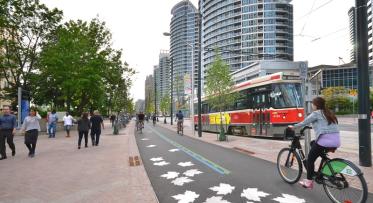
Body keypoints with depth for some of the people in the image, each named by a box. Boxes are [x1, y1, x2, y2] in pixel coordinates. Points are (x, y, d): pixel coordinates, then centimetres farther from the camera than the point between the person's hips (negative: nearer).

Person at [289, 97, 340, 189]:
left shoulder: (316, 113, -1)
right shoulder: (328, 113, 20)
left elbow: (304, 122, 4)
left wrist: (293, 127, 17)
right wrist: (314, 126, 43)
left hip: (325, 140, -8)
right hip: (336, 141, 8)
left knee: (310, 159, 7)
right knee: (313, 143, 30)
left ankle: (309, 182, 11)